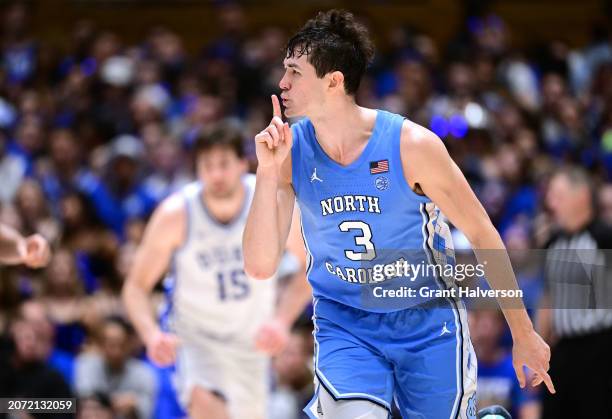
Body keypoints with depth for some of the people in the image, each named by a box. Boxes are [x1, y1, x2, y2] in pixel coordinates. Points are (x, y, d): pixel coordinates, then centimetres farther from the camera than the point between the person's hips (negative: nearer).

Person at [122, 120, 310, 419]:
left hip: (251, 339, 4)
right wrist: (152, 335, -30)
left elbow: (311, 268, -1)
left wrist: (282, 320, -16)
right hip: (194, 336, -4)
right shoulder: (176, 215, -19)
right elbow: (136, 287, -10)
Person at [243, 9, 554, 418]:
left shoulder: (411, 145, -17)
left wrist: (524, 334, -4)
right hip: (344, 324, 1)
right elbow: (260, 265, -12)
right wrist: (268, 172, -23)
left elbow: (482, 234, -7)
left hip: (428, 321, -1)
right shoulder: (290, 150, -10)